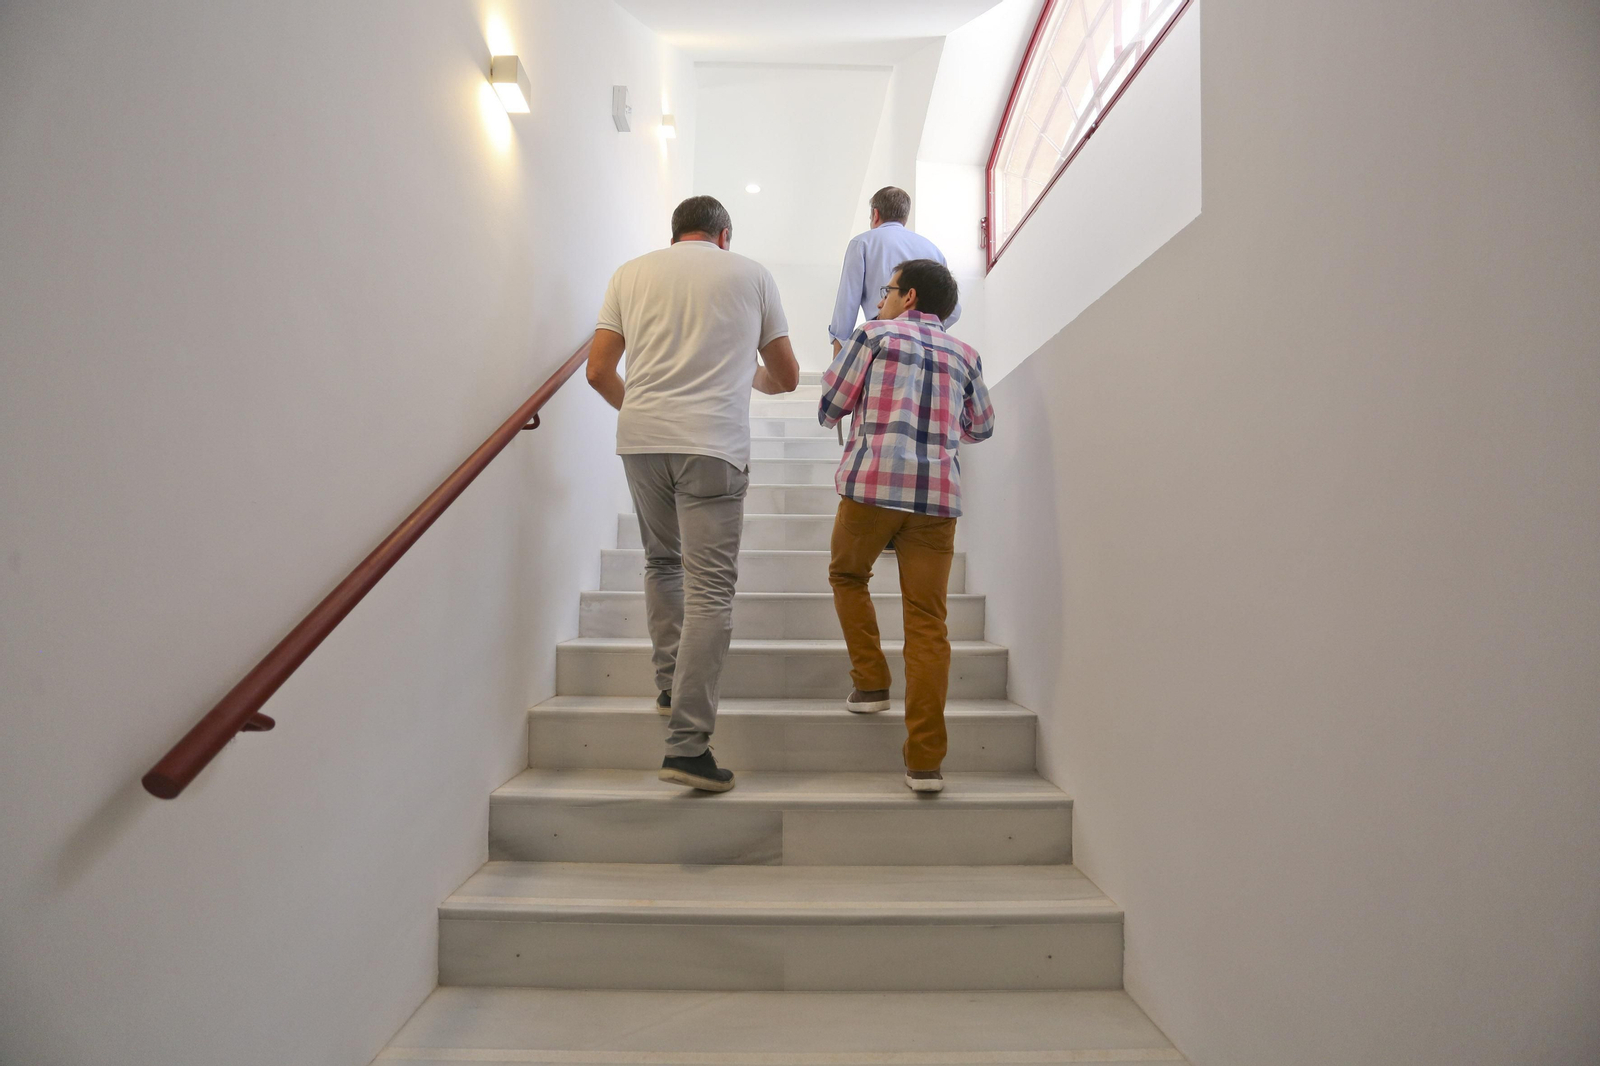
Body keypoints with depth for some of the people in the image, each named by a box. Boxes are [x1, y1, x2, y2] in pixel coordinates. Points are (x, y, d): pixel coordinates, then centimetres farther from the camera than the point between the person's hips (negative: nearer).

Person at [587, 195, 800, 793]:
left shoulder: (631, 272, 17)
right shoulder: (751, 273, 13)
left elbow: (599, 371, 12)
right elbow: (787, 378, 18)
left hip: (639, 437, 3)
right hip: (713, 443, -3)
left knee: (662, 563, 23)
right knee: (709, 588, -4)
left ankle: (671, 685, 28)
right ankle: (687, 744, -6)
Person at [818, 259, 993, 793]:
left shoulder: (874, 334, 8)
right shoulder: (965, 355, 18)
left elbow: (830, 407, 7)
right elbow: (981, 428, 27)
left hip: (873, 482, -2)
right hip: (939, 493, 3)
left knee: (847, 575, 25)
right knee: (927, 619, 1)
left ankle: (870, 683, 18)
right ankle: (925, 759, 0)